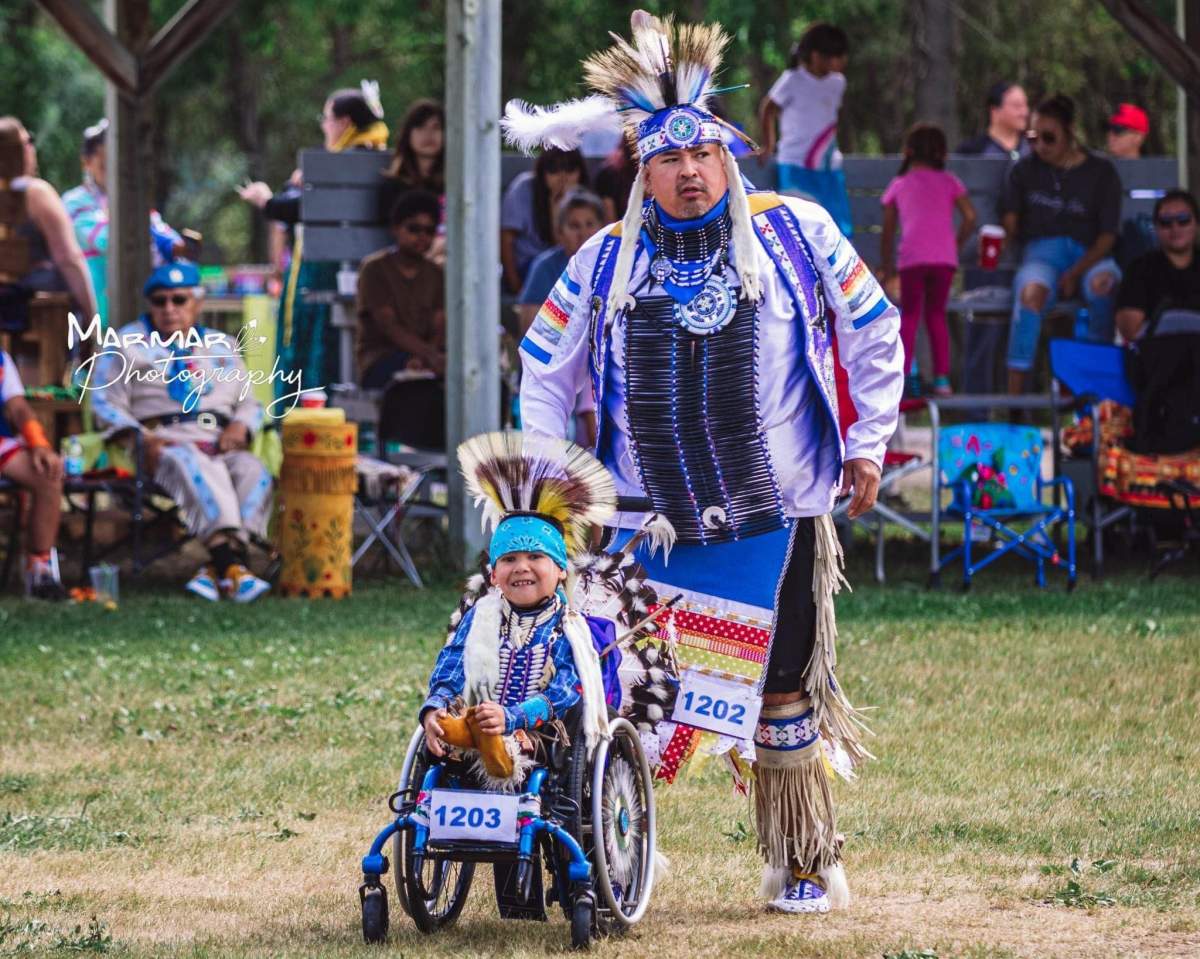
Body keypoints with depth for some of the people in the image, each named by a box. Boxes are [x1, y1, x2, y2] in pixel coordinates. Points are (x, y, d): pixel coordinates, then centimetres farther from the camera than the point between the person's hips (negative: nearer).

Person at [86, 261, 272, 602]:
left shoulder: (222, 347, 27)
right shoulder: (126, 345, 16)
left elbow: (249, 403, 23)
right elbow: (107, 404, 6)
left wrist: (241, 425, -2)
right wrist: (142, 439, -12)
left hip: (221, 442, 4)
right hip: (162, 441, -4)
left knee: (253, 472, -31)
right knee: (198, 468, -39)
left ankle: (216, 570, -42)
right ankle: (231, 565, -53)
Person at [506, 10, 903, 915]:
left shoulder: (795, 233, 0)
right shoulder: (606, 261, 6)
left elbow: (874, 332, 9)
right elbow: (545, 367, 17)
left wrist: (867, 442, 6)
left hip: (776, 516, -1)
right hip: (648, 522, 1)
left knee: (783, 694, 4)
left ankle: (807, 865, 18)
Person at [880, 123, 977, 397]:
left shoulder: (898, 185, 16)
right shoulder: (949, 182, 17)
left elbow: (888, 229, 15)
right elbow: (970, 217, 6)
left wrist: (887, 265, 22)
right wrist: (957, 245, 18)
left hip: (912, 257, -1)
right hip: (944, 257, 1)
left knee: (909, 314, 5)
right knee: (936, 313, 13)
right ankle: (942, 377, 7)